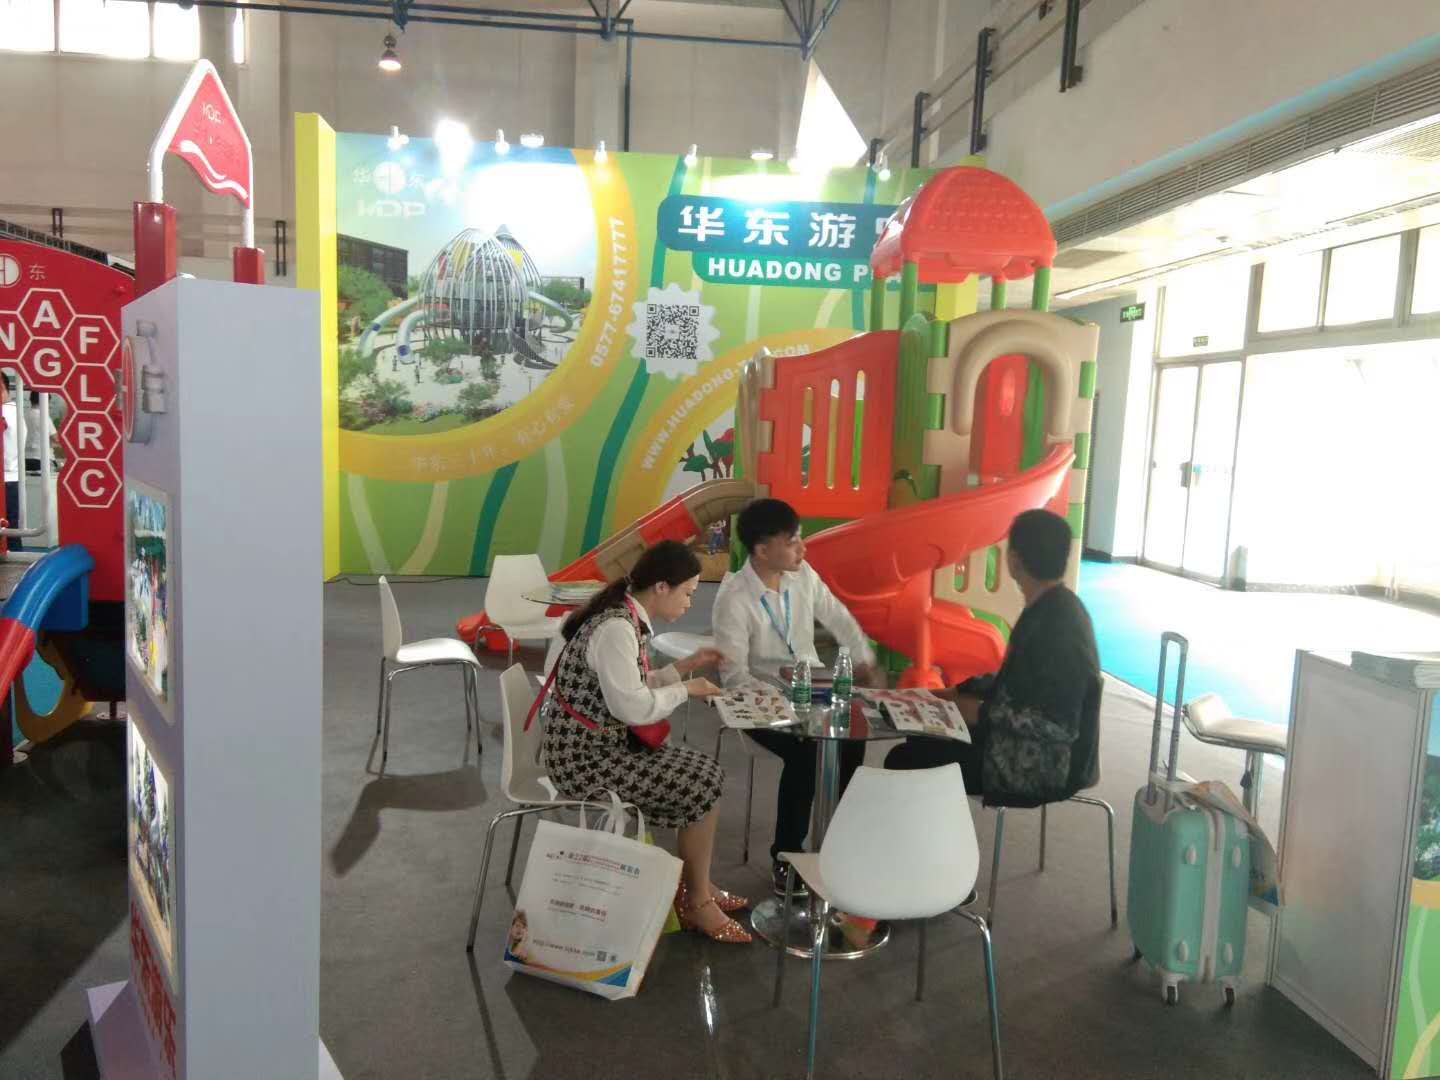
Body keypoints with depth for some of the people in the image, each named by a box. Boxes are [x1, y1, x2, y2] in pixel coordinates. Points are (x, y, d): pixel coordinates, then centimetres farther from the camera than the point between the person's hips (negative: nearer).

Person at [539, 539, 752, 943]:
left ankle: (696, 886, 17)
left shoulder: (627, 619, 6)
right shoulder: (615, 629, -24)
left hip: (602, 743, 9)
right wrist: (685, 689, -11)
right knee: (701, 787, -8)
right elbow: (633, 707, -25)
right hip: (583, 757, -9)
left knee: (704, 773, 7)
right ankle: (697, 902, 9)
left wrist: (685, 666, 7)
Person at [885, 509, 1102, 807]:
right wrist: (959, 691, 6)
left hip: (1043, 765, -10)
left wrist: (984, 713, -19)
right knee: (923, 739, 19)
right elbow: (1015, 678, 16)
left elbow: (1058, 725, -28)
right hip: (1023, 742, 10)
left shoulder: (1059, 626, -27)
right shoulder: (1046, 609, 3)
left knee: (904, 761, -10)